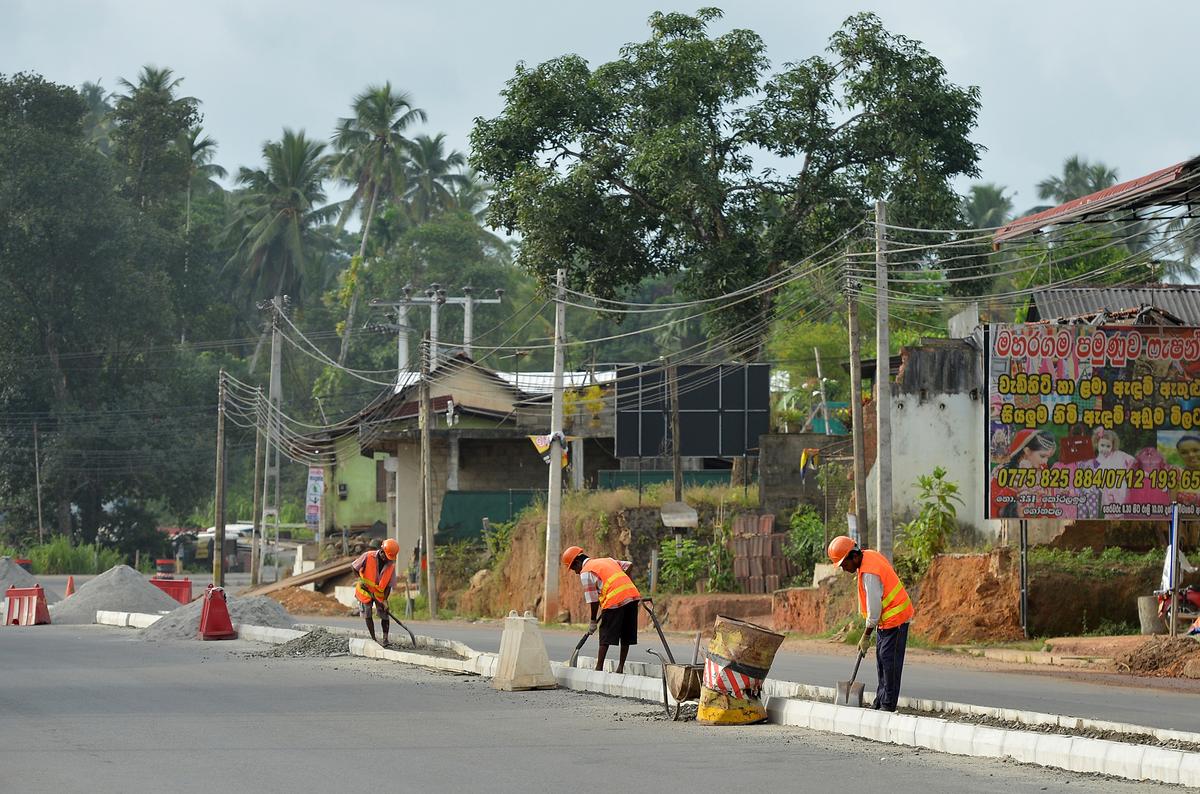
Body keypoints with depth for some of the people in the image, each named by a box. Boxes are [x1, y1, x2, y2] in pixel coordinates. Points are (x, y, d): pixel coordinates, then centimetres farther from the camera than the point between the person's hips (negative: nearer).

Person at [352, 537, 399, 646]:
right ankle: (373, 639, 5)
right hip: (366, 591, -2)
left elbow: (389, 584, -8)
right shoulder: (368, 556, -20)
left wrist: (385, 599, -15)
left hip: (380, 593, 2)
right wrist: (361, 580, -16)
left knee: (384, 614, -7)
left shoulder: (391, 565, -11)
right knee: (367, 615, -3)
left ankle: (385, 639, -3)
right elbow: (353, 567, -10)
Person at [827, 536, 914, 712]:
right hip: (888, 618, 11)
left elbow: (874, 606, -23)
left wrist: (866, 636, -13)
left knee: (889, 660, -9)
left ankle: (888, 704, -7)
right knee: (882, 659, 14)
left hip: (895, 617, -11)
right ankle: (880, 702, 20)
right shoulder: (869, 555, 4)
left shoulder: (869, 573, -26)